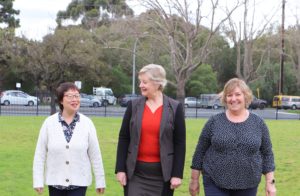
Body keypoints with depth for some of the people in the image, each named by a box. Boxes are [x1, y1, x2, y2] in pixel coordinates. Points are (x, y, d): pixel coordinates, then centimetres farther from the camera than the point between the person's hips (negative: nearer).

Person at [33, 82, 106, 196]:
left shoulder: (87, 123, -4)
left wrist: (100, 181, 2)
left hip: (79, 182, -1)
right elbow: (40, 154, -2)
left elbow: (95, 155, -1)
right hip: (55, 182, 1)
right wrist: (38, 181, -5)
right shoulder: (49, 123, -4)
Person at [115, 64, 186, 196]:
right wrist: (120, 169, -1)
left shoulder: (175, 108, -3)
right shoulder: (133, 106, 1)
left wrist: (177, 174, -7)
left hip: (162, 172, -1)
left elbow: (180, 143, -3)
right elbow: (123, 138, 3)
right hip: (135, 171, 1)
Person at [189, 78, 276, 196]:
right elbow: (200, 151, 2)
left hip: (247, 186, 2)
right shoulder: (214, 121, -2)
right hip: (215, 184, -1)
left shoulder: (258, 123, 1)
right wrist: (194, 180, 4)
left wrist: (270, 182, 1)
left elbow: (267, 154, 5)